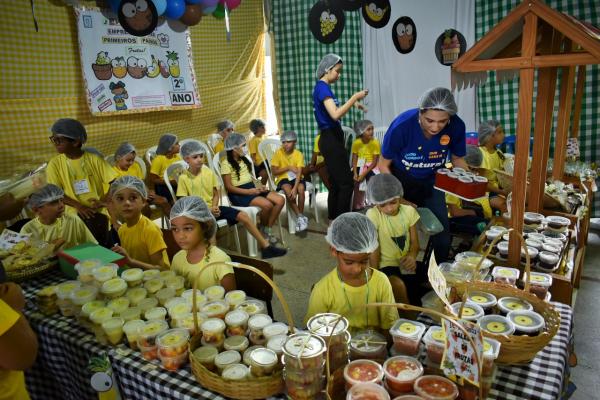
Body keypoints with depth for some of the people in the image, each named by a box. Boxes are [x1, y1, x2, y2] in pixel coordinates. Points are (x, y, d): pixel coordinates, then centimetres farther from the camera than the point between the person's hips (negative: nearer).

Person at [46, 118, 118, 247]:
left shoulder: (94, 159, -3)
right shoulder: (55, 163, 1)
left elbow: (114, 182, -3)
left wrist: (103, 201, -18)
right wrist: (78, 206, -15)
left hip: (98, 211, -1)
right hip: (75, 212, 1)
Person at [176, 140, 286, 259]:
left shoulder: (209, 172, 3)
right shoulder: (183, 178, -9)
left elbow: (216, 194, 10)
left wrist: (214, 207, -11)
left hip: (212, 208, 4)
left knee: (243, 215, -10)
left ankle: (265, 246, -5)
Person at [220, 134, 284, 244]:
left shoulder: (245, 160, 16)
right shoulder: (226, 164, -9)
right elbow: (229, 187, -13)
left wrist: (259, 186, -2)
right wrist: (249, 191, -21)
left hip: (252, 189, 8)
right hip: (238, 194, -8)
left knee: (280, 200, -10)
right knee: (267, 204, -30)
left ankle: (268, 229, -1)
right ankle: (263, 228, -1)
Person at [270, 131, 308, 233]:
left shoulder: (298, 154, -8)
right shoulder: (278, 153, -7)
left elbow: (299, 172, -16)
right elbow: (274, 171, -9)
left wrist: (295, 188, -29)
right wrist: (288, 168, -18)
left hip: (296, 178, 1)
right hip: (283, 178, 0)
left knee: (301, 189, -31)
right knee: (288, 190, -32)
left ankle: (300, 216, -15)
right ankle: (300, 216, -22)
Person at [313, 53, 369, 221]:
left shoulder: (323, 88, 16)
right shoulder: (322, 88, -14)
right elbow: (335, 115, -27)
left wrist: (352, 104, 15)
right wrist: (354, 97, -19)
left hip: (332, 139, 10)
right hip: (331, 140, -10)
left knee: (336, 183, 13)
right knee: (346, 183, -8)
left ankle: (333, 221, 19)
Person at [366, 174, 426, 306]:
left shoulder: (409, 211, 0)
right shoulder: (373, 215, -16)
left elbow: (414, 242, 4)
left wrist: (412, 257, -18)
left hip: (406, 263, 5)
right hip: (386, 265, -5)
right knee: (398, 285, -36)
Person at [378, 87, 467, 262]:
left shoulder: (456, 126, -24)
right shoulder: (402, 126, -31)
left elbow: (457, 159, -3)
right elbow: (384, 165, -16)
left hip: (431, 182, 3)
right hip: (400, 180, -2)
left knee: (442, 233, 2)